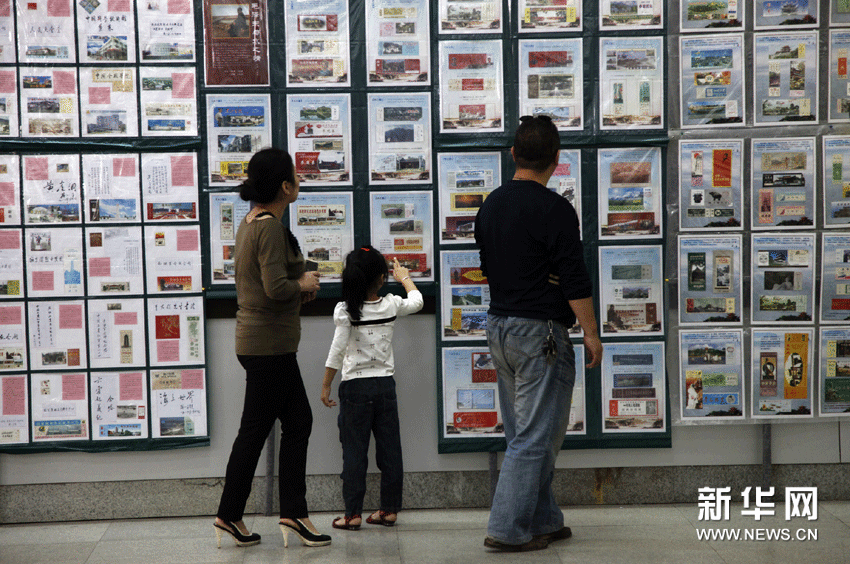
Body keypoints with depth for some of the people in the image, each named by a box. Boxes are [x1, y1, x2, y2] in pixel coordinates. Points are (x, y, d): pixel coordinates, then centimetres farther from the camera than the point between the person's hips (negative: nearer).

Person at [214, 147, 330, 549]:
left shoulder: (249, 223, 12)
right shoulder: (271, 227, -18)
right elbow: (276, 288, -27)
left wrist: (297, 289, 10)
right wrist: (303, 284, -9)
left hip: (257, 340, 10)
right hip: (268, 343, -10)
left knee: (298, 422, 12)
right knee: (255, 429, 1)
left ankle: (293, 513, 15)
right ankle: (229, 515, 13)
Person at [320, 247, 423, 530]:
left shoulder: (344, 310, -10)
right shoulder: (391, 305, -1)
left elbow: (337, 351, -10)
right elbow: (416, 301, 21)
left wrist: (325, 386, 0)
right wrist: (404, 277, 38)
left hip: (355, 387, -3)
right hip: (385, 384, 3)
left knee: (354, 451, 2)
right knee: (389, 448, 10)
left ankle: (353, 514, 4)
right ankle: (389, 509, 16)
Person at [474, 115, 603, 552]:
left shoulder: (491, 204, 8)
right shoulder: (554, 209, -15)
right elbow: (573, 280, -15)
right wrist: (591, 333, -7)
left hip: (498, 324, 8)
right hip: (540, 333, -8)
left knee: (524, 433, 14)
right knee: (537, 436, -3)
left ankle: (542, 521, 20)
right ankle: (508, 529, -3)